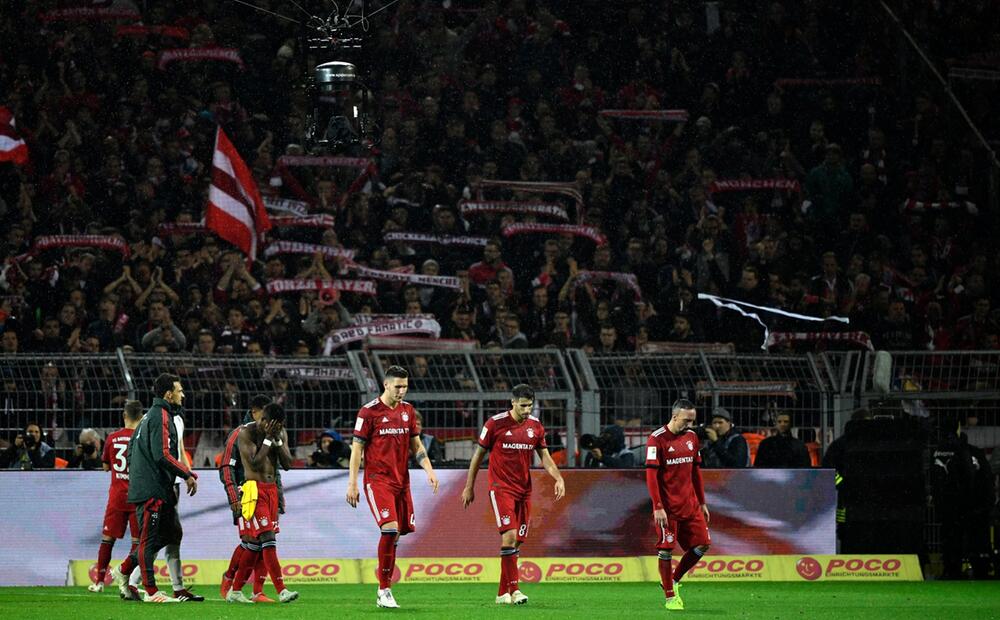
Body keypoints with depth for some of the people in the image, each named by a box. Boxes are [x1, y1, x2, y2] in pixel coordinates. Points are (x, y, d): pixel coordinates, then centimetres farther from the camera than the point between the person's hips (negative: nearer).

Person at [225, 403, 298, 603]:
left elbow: (287, 464, 4)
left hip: (272, 489, 7)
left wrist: (277, 440, -7)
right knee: (268, 540, -15)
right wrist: (268, 438, -17)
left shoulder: (281, 433, 9)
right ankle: (281, 590, -21)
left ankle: (235, 591, 15)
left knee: (255, 542, 8)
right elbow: (255, 463, -18)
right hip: (254, 489, -7)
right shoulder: (246, 433, -10)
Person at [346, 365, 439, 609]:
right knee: (390, 529, -19)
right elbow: (357, 448, -4)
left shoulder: (407, 410, 11)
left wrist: (429, 470, 4)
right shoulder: (369, 412, -6)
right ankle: (384, 591, -12)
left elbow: (416, 445, 18)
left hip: (401, 480, 6)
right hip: (378, 479, -6)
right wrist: (352, 483, -7)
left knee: (397, 533, 2)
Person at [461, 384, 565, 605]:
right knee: (509, 535, -19)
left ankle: (503, 593, 12)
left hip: (524, 489, 5)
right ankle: (513, 589, -19)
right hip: (500, 487, -5)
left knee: (517, 542, 4)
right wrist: (469, 487, 2)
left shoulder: (535, 426, 5)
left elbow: (544, 456, 10)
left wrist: (558, 477, -8)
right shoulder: (495, 423, -7)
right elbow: (478, 455, 1)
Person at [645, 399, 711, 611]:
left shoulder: (691, 437, 9)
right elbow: (651, 475, -13)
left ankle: (673, 580, 19)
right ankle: (670, 597, 6)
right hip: (667, 506, -6)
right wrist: (658, 507, -19)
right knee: (666, 549, -3)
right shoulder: (657, 439, -11)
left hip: (690, 504, 6)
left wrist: (702, 502, 15)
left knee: (702, 544, 2)